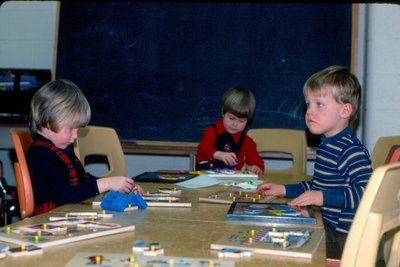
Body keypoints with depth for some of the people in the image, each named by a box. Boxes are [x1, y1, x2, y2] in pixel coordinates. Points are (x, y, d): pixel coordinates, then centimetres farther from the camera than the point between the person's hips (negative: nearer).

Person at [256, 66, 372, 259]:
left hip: (341, 238, -9)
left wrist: (324, 197, -31)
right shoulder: (326, 145, 16)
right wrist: (284, 190, 23)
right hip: (324, 228, 9)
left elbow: (367, 191, -27)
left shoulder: (351, 150, -17)